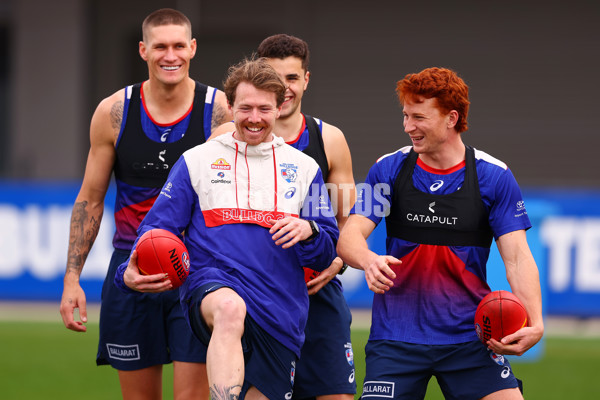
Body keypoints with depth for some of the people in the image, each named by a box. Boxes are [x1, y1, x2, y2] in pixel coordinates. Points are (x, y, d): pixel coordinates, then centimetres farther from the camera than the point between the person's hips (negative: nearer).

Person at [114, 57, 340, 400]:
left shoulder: (304, 168, 15)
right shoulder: (196, 161, 11)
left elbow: (327, 254, 12)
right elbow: (158, 227, 9)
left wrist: (307, 231, -11)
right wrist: (131, 274, -11)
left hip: (280, 313, 3)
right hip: (211, 286, -3)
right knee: (229, 307, -39)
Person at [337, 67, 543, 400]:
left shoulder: (494, 176, -1)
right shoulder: (388, 170, 2)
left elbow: (517, 258, -3)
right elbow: (349, 236, -5)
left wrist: (534, 323, -19)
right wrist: (369, 260, -30)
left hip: (470, 339, 0)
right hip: (396, 340, 0)